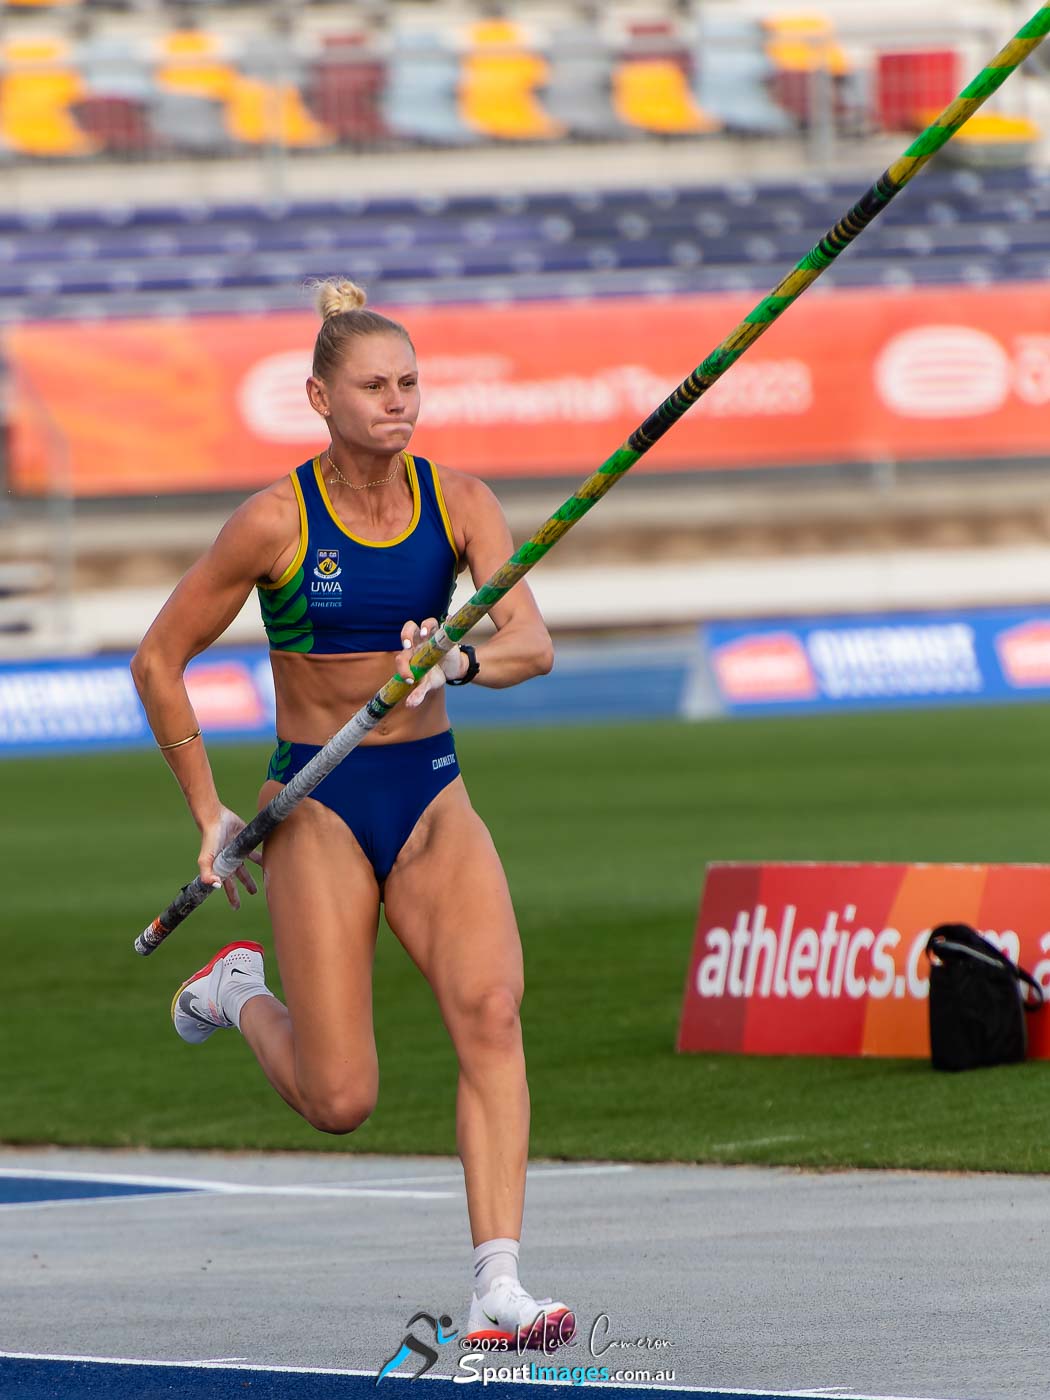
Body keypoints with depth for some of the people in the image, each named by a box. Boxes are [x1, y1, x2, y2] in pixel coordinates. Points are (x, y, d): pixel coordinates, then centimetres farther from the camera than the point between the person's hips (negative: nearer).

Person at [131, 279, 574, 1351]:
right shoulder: (275, 521, -10)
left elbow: (531, 643, -13)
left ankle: (498, 1290, -24)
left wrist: (462, 660, -35)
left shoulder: (457, 501, -2)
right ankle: (242, 991, 29)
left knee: (490, 1006, -23)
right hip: (318, 803, -3)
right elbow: (158, 660, -1)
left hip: (433, 795, 3)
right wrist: (209, 812, -1)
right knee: (340, 1102, -6)